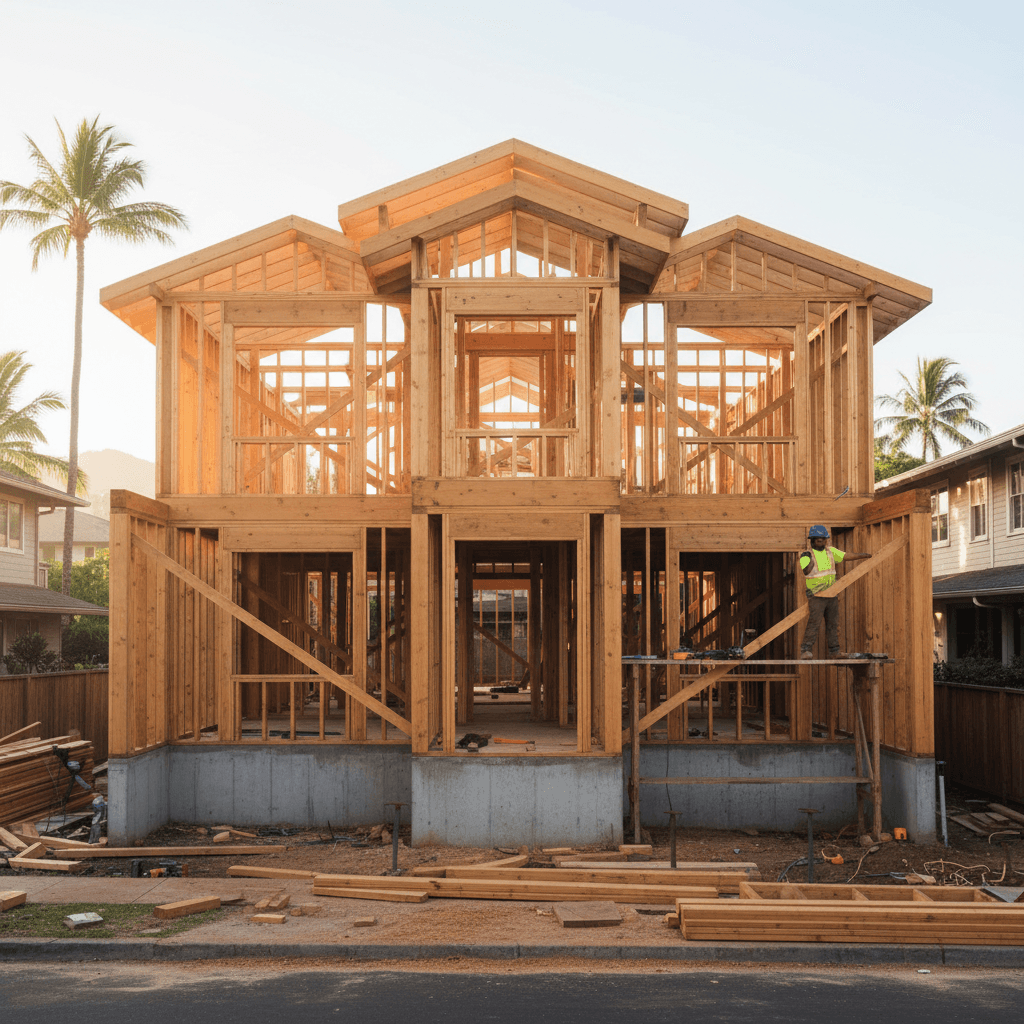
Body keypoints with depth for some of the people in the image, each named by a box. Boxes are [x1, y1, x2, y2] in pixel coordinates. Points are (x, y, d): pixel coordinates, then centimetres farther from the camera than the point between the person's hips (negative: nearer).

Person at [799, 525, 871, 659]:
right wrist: (808, 559, -31)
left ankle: (834, 651, 15)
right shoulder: (806, 555, -6)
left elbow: (847, 556, 13)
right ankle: (805, 650, -12)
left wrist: (867, 555, 11)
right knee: (814, 623, -14)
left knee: (833, 623, 8)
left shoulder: (830, 551, 11)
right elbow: (806, 571, -20)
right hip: (816, 596, -6)